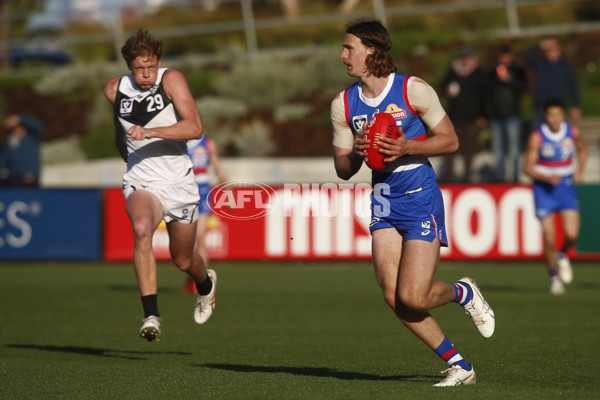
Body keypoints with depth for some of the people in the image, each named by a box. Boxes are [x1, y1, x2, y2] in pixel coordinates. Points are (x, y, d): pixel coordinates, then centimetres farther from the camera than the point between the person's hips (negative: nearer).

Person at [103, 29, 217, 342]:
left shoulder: (171, 80, -13)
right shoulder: (116, 89, -1)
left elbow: (194, 128, -26)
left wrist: (151, 132, -37)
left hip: (179, 182, -1)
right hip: (141, 183, 1)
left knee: (183, 260, 14)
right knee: (141, 229, -33)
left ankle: (206, 284, 53)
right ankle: (151, 316, -35)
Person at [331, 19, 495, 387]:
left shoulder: (414, 90, -8)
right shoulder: (343, 104, 6)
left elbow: (450, 140, -3)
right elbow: (343, 170, 11)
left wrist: (407, 148, -18)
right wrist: (356, 153, -11)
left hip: (421, 199, -5)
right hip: (384, 204, 5)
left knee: (413, 298, -14)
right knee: (394, 299, -6)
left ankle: (463, 292, 20)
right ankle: (459, 366, 7)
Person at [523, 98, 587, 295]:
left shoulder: (572, 132, -4)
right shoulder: (537, 137, -14)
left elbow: (582, 150, 17)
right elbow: (528, 167, -10)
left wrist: (579, 170, 0)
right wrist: (547, 178, -26)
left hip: (566, 185, 2)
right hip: (544, 187, -2)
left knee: (572, 234, -11)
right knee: (549, 238, -6)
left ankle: (563, 256, 24)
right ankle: (554, 277, 14)